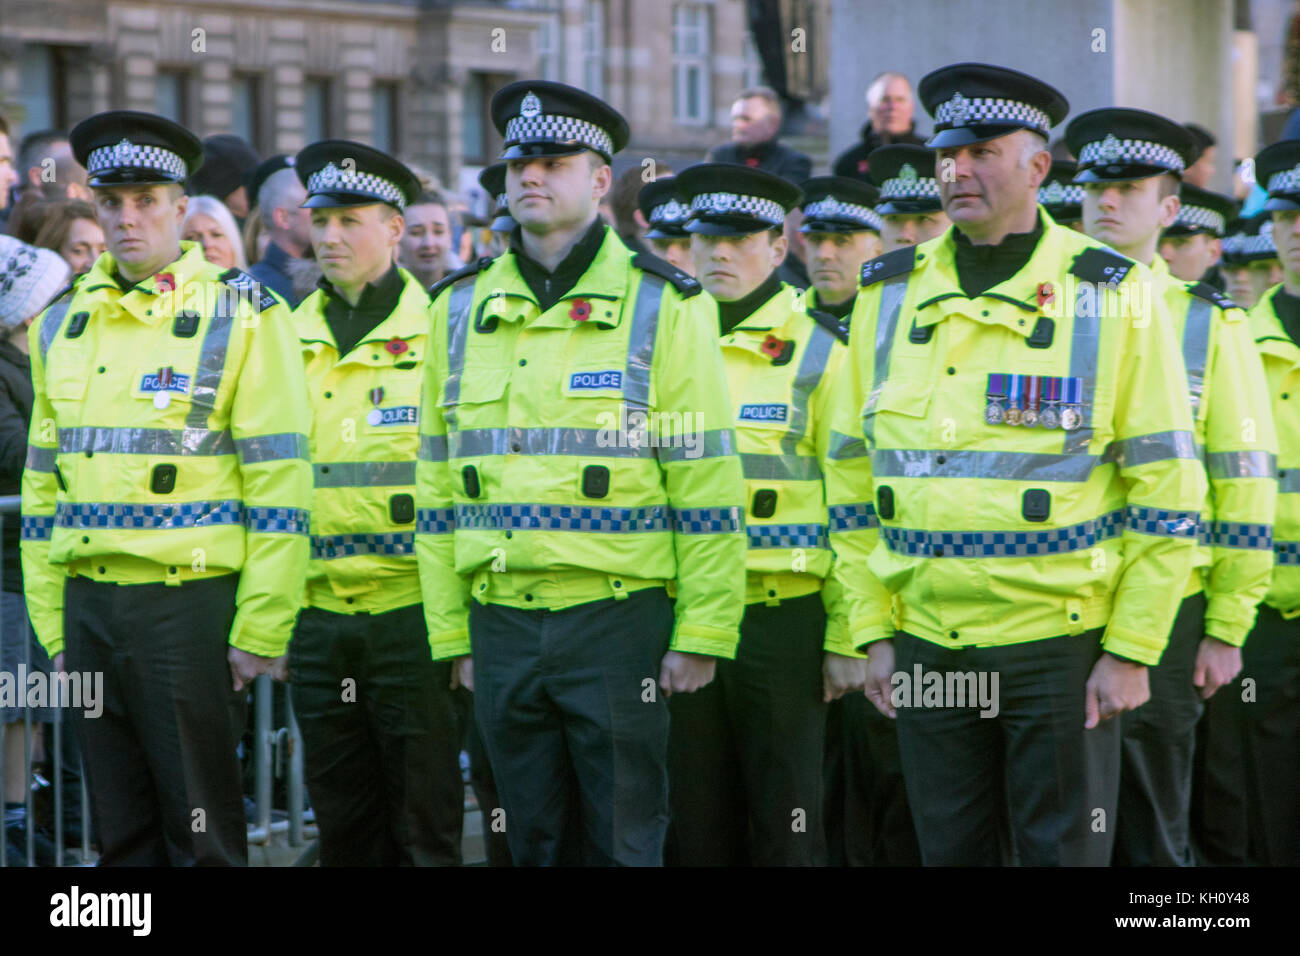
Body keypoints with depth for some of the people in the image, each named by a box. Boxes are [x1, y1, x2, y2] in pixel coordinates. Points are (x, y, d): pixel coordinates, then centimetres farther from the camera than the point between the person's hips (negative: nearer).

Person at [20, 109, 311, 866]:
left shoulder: (241, 316, -3)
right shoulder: (64, 325, 13)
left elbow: (281, 484, -8)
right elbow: (43, 486, 17)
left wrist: (260, 630, -12)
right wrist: (52, 625, 11)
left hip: (187, 600, -5)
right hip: (87, 603, 5)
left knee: (203, 830, -1)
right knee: (123, 834, 10)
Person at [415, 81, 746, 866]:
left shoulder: (663, 306, -2)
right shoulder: (461, 310, 10)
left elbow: (710, 493, -4)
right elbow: (438, 489, 13)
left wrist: (702, 636, -9)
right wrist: (452, 636, 10)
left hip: (617, 619, -4)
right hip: (502, 624, 4)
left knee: (624, 844, -1)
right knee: (534, 844, 9)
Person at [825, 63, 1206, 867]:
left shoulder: (1116, 297, -4)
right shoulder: (890, 296, 7)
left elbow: (1169, 495, -4)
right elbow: (853, 482, 11)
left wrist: (1131, 651, -8)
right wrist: (873, 633, 6)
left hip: (1061, 647, -3)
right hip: (926, 643, 3)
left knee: (1063, 853, 1)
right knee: (949, 852, 9)